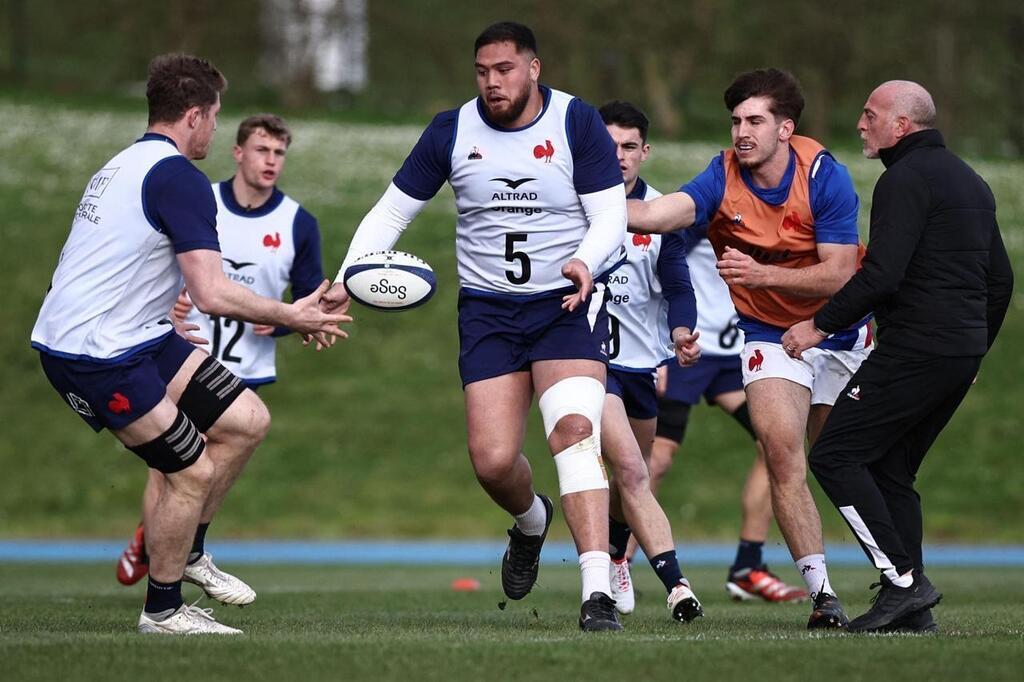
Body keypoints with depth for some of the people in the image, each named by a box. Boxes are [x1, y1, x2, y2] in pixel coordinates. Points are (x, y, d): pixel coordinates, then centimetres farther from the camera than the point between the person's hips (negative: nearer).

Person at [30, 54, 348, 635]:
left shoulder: (126, 166, 16)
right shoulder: (180, 178, -17)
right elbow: (213, 294, -23)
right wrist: (291, 317, -10)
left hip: (137, 336, 10)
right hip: (98, 357, -10)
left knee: (248, 421, 7)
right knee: (193, 472, -6)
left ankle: (186, 554, 19)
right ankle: (163, 612, 10)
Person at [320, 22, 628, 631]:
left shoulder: (578, 123, -6)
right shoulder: (452, 131, 0)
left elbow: (611, 217, -8)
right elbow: (393, 210, 6)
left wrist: (586, 262, -30)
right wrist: (349, 277, -8)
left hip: (569, 304, -3)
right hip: (488, 310, 3)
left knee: (574, 431, -24)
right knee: (493, 461, -8)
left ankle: (597, 593, -28)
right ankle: (531, 522, 31)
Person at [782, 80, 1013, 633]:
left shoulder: (906, 179, -10)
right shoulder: (971, 182, 20)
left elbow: (881, 274, -20)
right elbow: (1000, 280, 24)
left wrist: (821, 325, -12)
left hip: (913, 351, -10)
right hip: (962, 352, 10)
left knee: (835, 456, -5)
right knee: (891, 469, 14)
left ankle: (903, 579, -12)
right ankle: (911, 609, 6)